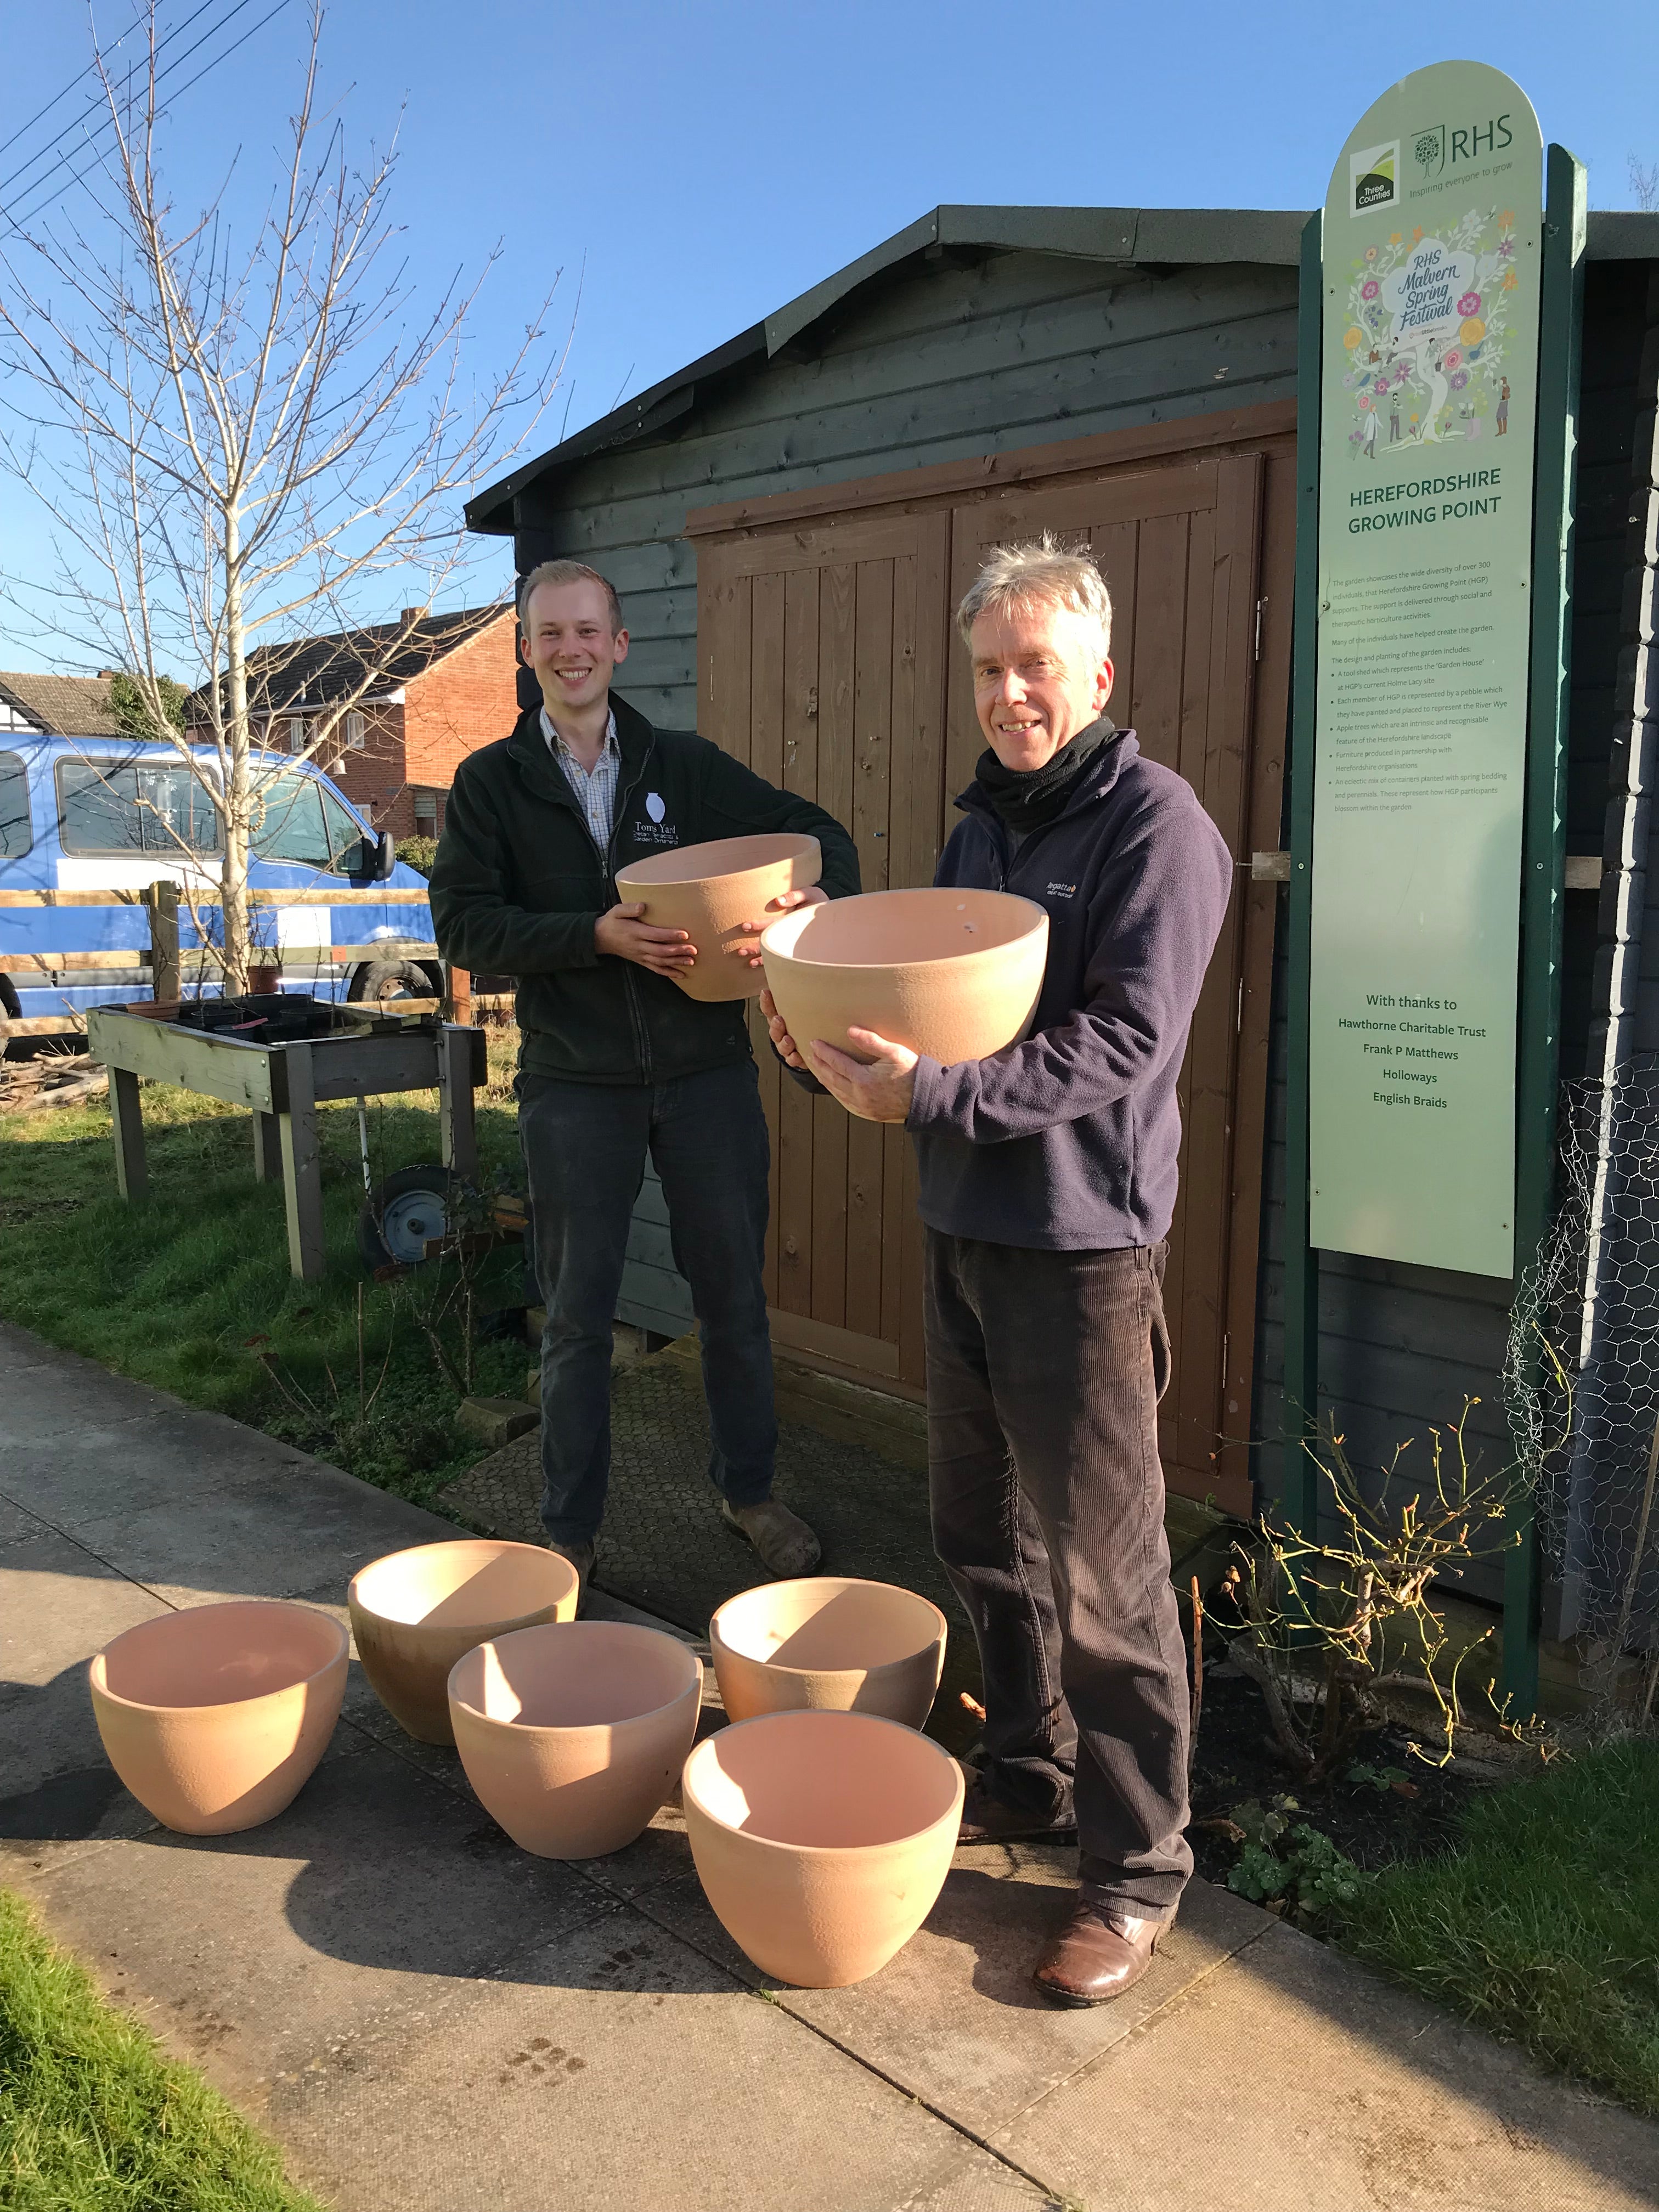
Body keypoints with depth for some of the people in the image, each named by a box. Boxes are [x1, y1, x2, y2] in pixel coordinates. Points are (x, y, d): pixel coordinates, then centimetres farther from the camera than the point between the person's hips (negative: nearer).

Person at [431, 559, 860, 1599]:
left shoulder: (686, 765, 5)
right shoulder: (491, 781, 2)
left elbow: (818, 828, 8)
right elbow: (465, 925, -7)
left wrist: (823, 894, -16)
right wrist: (596, 935, -20)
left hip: (707, 1071, 1)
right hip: (575, 1087, -1)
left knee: (734, 1291, 12)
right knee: (578, 1316, 9)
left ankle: (751, 1488, 32)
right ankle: (571, 1528, 25)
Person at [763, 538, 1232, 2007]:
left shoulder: (1156, 823, -11)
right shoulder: (983, 821, 15)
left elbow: (1123, 1042, -21)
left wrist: (937, 1092, -30)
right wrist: (834, 1042, -2)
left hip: (1084, 1241, -8)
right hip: (963, 1227, 8)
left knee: (1103, 1572, 1)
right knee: (988, 1542, 18)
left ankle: (1137, 1868, 18)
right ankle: (1031, 1778, 37)